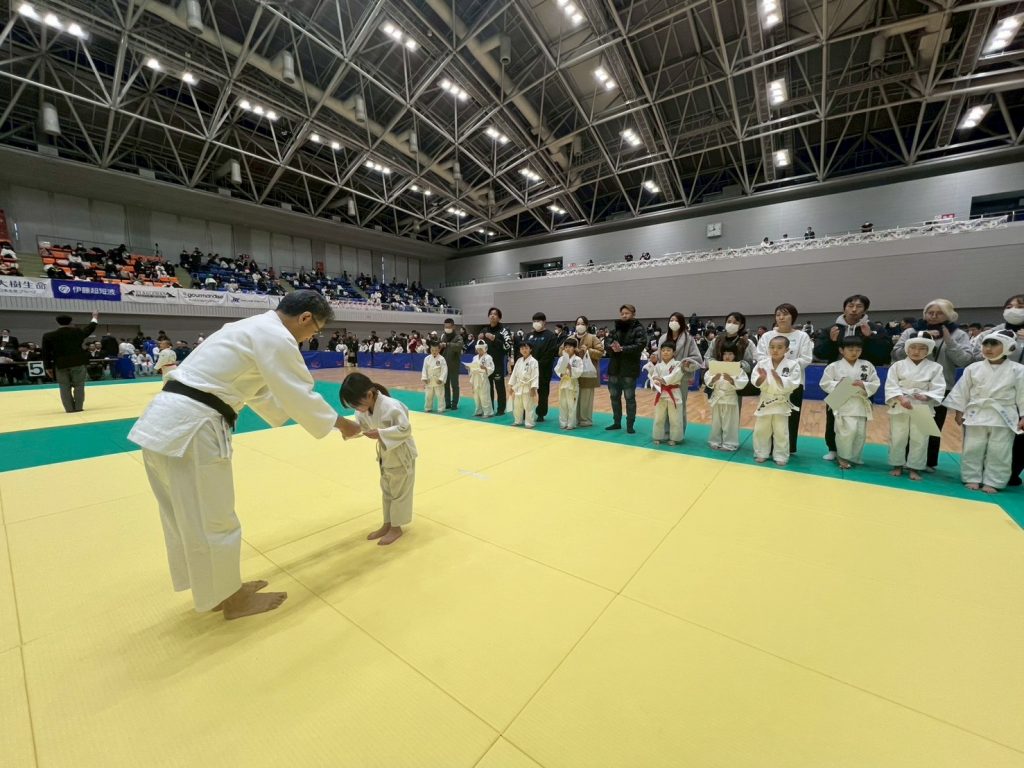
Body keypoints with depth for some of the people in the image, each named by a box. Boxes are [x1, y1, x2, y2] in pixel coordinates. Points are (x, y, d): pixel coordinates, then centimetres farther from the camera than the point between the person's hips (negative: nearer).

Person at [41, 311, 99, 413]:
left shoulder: (49, 336, -1)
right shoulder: (78, 331, 0)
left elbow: (46, 353, 1)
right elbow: (90, 327, 21)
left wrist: (48, 367, 9)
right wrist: (95, 318, 40)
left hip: (60, 365, 0)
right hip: (78, 363, 0)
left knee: (65, 388, 6)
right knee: (79, 386, 6)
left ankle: (69, 409, 7)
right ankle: (78, 407, 5)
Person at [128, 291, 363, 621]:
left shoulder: (253, 328, 19)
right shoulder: (276, 337, -13)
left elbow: (262, 393, 26)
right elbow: (302, 397, -10)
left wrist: (293, 414, 26)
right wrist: (341, 423, 4)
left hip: (165, 422, 11)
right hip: (191, 429, -11)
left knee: (189, 519, 21)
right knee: (214, 522, 6)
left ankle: (219, 589, 40)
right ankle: (233, 600, 26)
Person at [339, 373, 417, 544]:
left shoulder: (391, 406, -33)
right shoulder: (364, 409, -7)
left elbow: (405, 429, -32)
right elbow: (360, 425, 5)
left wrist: (380, 434, -34)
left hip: (401, 453, -8)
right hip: (385, 454, 9)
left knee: (399, 492, 8)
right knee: (387, 491, 21)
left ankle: (396, 527, 24)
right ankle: (387, 524, 36)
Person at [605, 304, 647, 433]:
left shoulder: (638, 329, -4)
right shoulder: (615, 328, 10)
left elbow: (640, 345, -16)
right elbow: (606, 343, 2)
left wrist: (622, 349, -25)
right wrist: (612, 348, -21)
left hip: (629, 369, -5)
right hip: (614, 368, 5)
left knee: (630, 398, 2)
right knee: (614, 396, 12)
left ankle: (630, 425, 12)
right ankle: (617, 422, 26)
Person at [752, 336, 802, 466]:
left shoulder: (792, 364, -10)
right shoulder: (762, 363, -6)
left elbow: (792, 384, -16)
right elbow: (755, 382, -9)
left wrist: (778, 378, -30)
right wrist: (762, 378, -30)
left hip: (781, 403, -2)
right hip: (765, 401, 2)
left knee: (781, 432, 9)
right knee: (761, 430, 11)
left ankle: (781, 456, 24)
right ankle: (761, 453, 27)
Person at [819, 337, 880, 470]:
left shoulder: (867, 365, 5)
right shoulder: (833, 366, -4)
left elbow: (875, 384, 5)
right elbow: (825, 384, -2)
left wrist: (863, 385, -14)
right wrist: (838, 385, -18)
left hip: (861, 404, 4)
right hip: (843, 404, -4)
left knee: (860, 433, 9)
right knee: (847, 431, -12)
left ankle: (854, 458, 26)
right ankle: (843, 457, 7)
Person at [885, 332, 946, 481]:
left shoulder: (935, 367, 2)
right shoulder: (897, 365, -1)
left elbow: (938, 389, -2)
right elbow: (891, 385, -6)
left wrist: (926, 396, -20)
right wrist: (901, 397, -20)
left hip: (923, 408, 1)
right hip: (899, 406, -1)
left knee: (919, 439, 5)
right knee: (897, 438, 6)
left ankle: (914, 468, 17)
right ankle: (897, 465, 19)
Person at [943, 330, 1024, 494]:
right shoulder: (973, 368, -1)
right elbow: (962, 391, 4)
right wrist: (959, 412, 2)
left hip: (1003, 417, 0)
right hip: (976, 414, 1)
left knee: (998, 452, 4)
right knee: (972, 449, 4)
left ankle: (993, 482, 14)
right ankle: (972, 479, 14)